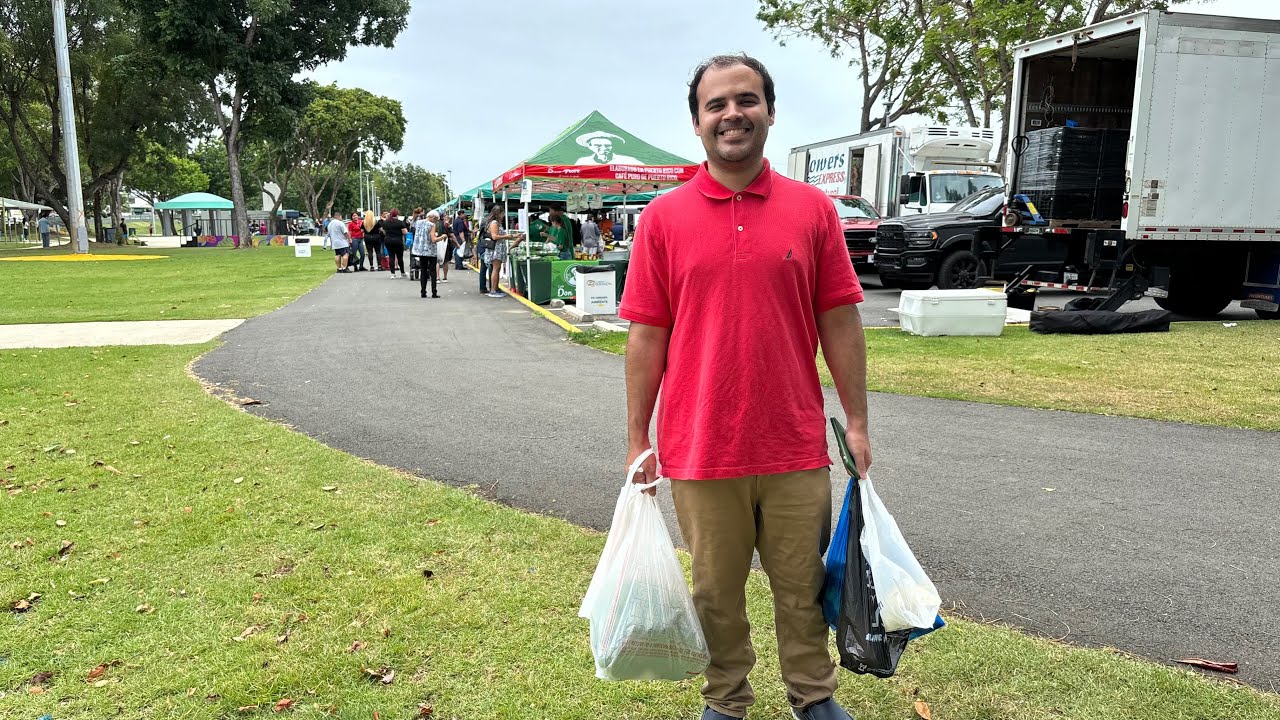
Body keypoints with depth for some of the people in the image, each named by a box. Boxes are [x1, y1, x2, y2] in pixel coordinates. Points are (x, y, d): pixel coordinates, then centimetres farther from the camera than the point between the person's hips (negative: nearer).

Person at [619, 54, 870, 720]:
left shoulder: (813, 209, 1)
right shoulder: (664, 218, -1)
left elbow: (839, 322, 3)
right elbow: (646, 335, 0)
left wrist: (856, 421, 3)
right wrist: (637, 439, 0)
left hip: (796, 447, 1)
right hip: (699, 449, 0)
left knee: (803, 586, 16)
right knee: (717, 592, 15)